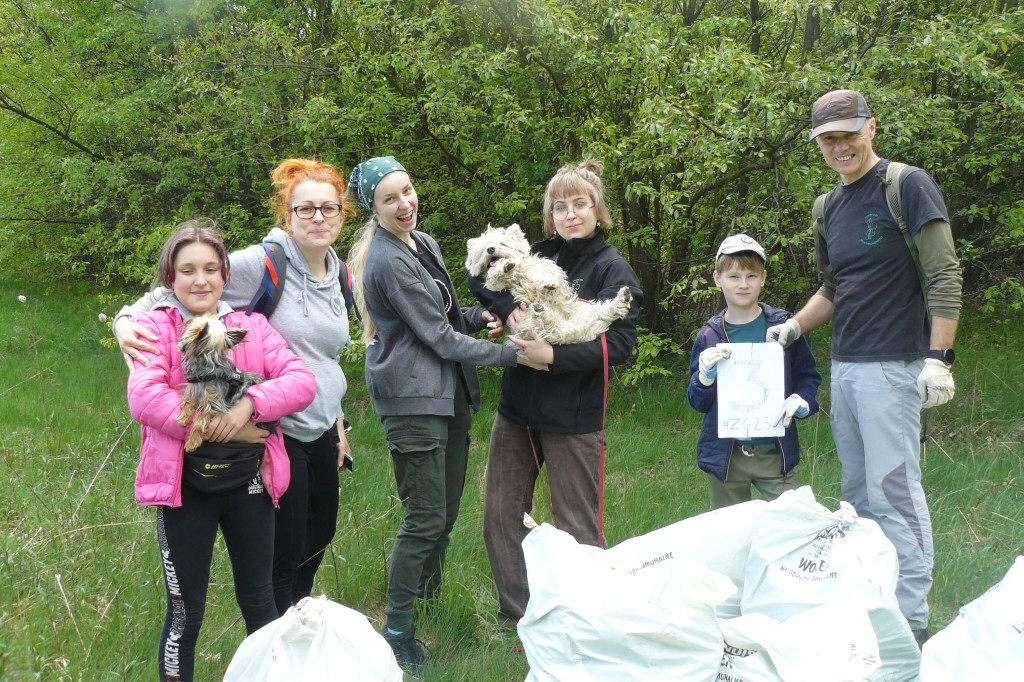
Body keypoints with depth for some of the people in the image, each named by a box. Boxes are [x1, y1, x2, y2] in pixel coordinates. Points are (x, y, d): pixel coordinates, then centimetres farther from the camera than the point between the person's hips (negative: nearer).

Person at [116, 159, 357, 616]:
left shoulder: (337, 274, 7)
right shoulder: (263, 263, -16)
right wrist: (128, 320, -33)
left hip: (322, 431, 8)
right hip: (279, 433, -8)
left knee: (320, 535, 23)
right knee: (285, 554, 1)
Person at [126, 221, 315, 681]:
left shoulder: (251, 326, 5)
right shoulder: (155, 328, -3)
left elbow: (301, 381, -6)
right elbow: (144, 398, -20)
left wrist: (249, 403, -23)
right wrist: (219, 427, -21)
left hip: (249, 485, 3)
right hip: (184, 488, -3)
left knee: (258, 600, 15)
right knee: (185, 613, 7)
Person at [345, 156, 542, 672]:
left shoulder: (423, 243, 12)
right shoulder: (387, 261, -17)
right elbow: (438, 337, -17)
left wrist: (478, 317, 0)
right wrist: (511, 354, -13)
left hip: (449, 393, 9)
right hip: (413, 400, -9)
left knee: (446, 511, 14)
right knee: (426, 518, -6)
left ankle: (428, 601, 31)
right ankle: (397, 630, 6)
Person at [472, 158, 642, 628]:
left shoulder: (612, 269, -5)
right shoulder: (538, 256, 9)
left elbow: (620, 344, -14)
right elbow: (480, 277, 10)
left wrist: (554, 355, -22)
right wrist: (507, 308, -9)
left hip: (573, 417, -6)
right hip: (517, 411, 6)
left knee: (577, 527, 1)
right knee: (501, 516, 11)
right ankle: (515, 619, 25)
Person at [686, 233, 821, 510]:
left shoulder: (783, 328, 1)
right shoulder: (709, 337, 4)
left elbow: (809, 376, 8)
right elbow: (698, 403, 5)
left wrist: (799, 400, -12)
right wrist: (706, 375, -14)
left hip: (775, 453, -1)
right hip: (725, 454, 1)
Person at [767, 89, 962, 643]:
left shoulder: (908, 186, -6)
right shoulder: (830, 206, 16)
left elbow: (944, 275, -11)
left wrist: (938, 358, -17)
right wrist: (793, 326, 11)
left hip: (891, 366, -8)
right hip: (843, 367, 8)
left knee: (894, 492, -9)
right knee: (859, 492, 10)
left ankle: (910, 622, -5)